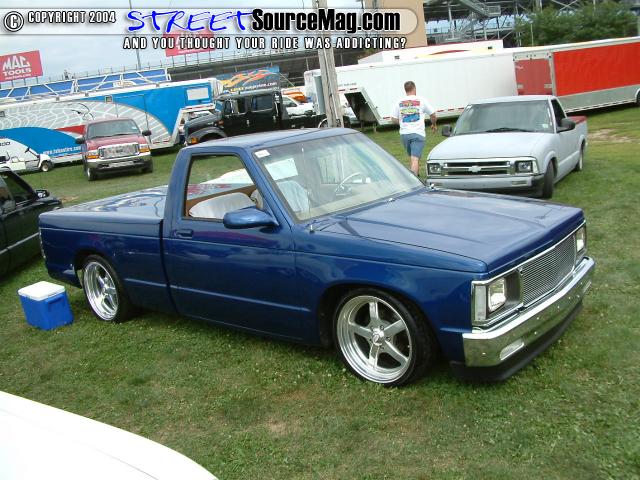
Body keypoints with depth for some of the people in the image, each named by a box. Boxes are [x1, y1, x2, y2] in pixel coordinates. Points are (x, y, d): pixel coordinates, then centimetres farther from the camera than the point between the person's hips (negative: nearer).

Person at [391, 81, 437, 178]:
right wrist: (433, 124, 25)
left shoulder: (399, 102, 4)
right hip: (418, 133, -3)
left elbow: (394, 120, 2)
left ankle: (416, 175, 35)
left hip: (404, 134, 4)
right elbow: (433, 115, 5)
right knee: (415, 159, -10)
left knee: (413, 157, 21)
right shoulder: (421, 100, 0)